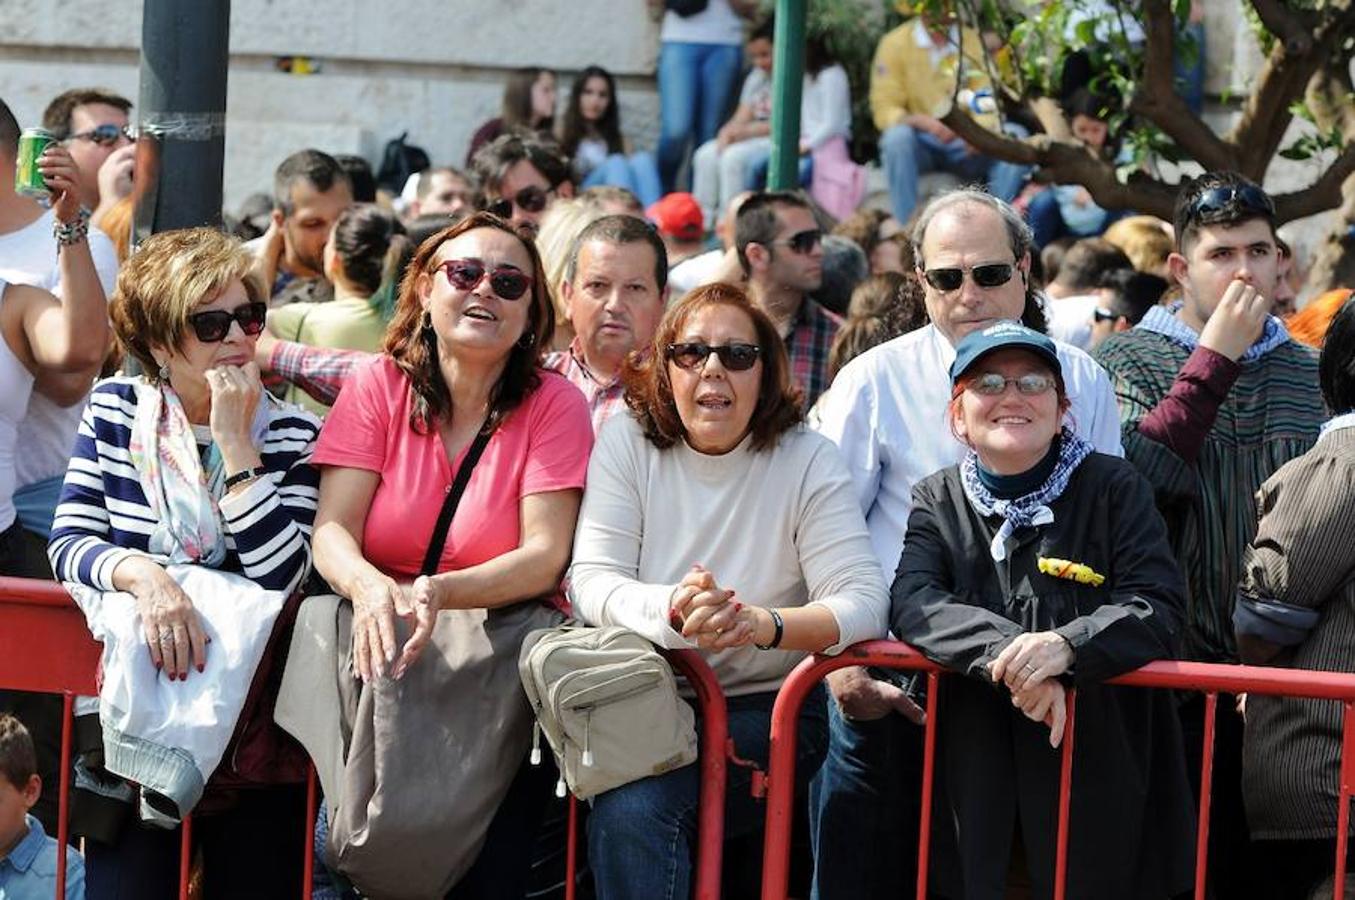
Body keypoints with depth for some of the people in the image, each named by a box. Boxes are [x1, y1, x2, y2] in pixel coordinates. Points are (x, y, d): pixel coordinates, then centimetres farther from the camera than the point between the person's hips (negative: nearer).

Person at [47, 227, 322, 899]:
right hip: (132, 688, 0)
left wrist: (234, 441, -12)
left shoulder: (293, 434, 2)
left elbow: (281, 573, -11)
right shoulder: (113, 412, 6)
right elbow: (69, 542, 0)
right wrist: (140, 573, -20)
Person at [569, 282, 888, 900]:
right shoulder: (628, 443, 3)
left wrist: (763, 625, -33)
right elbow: (590, 582, -8)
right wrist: (670, 609, -31)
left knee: (634, 812, -29)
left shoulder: (806, 461, -1)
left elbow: (863, 602, -12)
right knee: (624, 813, -30)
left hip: (765, 711, -2)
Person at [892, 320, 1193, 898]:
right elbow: (912, 605, -7)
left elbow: (1158, 608, -8)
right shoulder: (937, 500, 10)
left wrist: (1068, 645, -28)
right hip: (974, 780, 2)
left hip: (1098, 775, -2)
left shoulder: (1112, 488, 3)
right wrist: (1004, 650, -26)